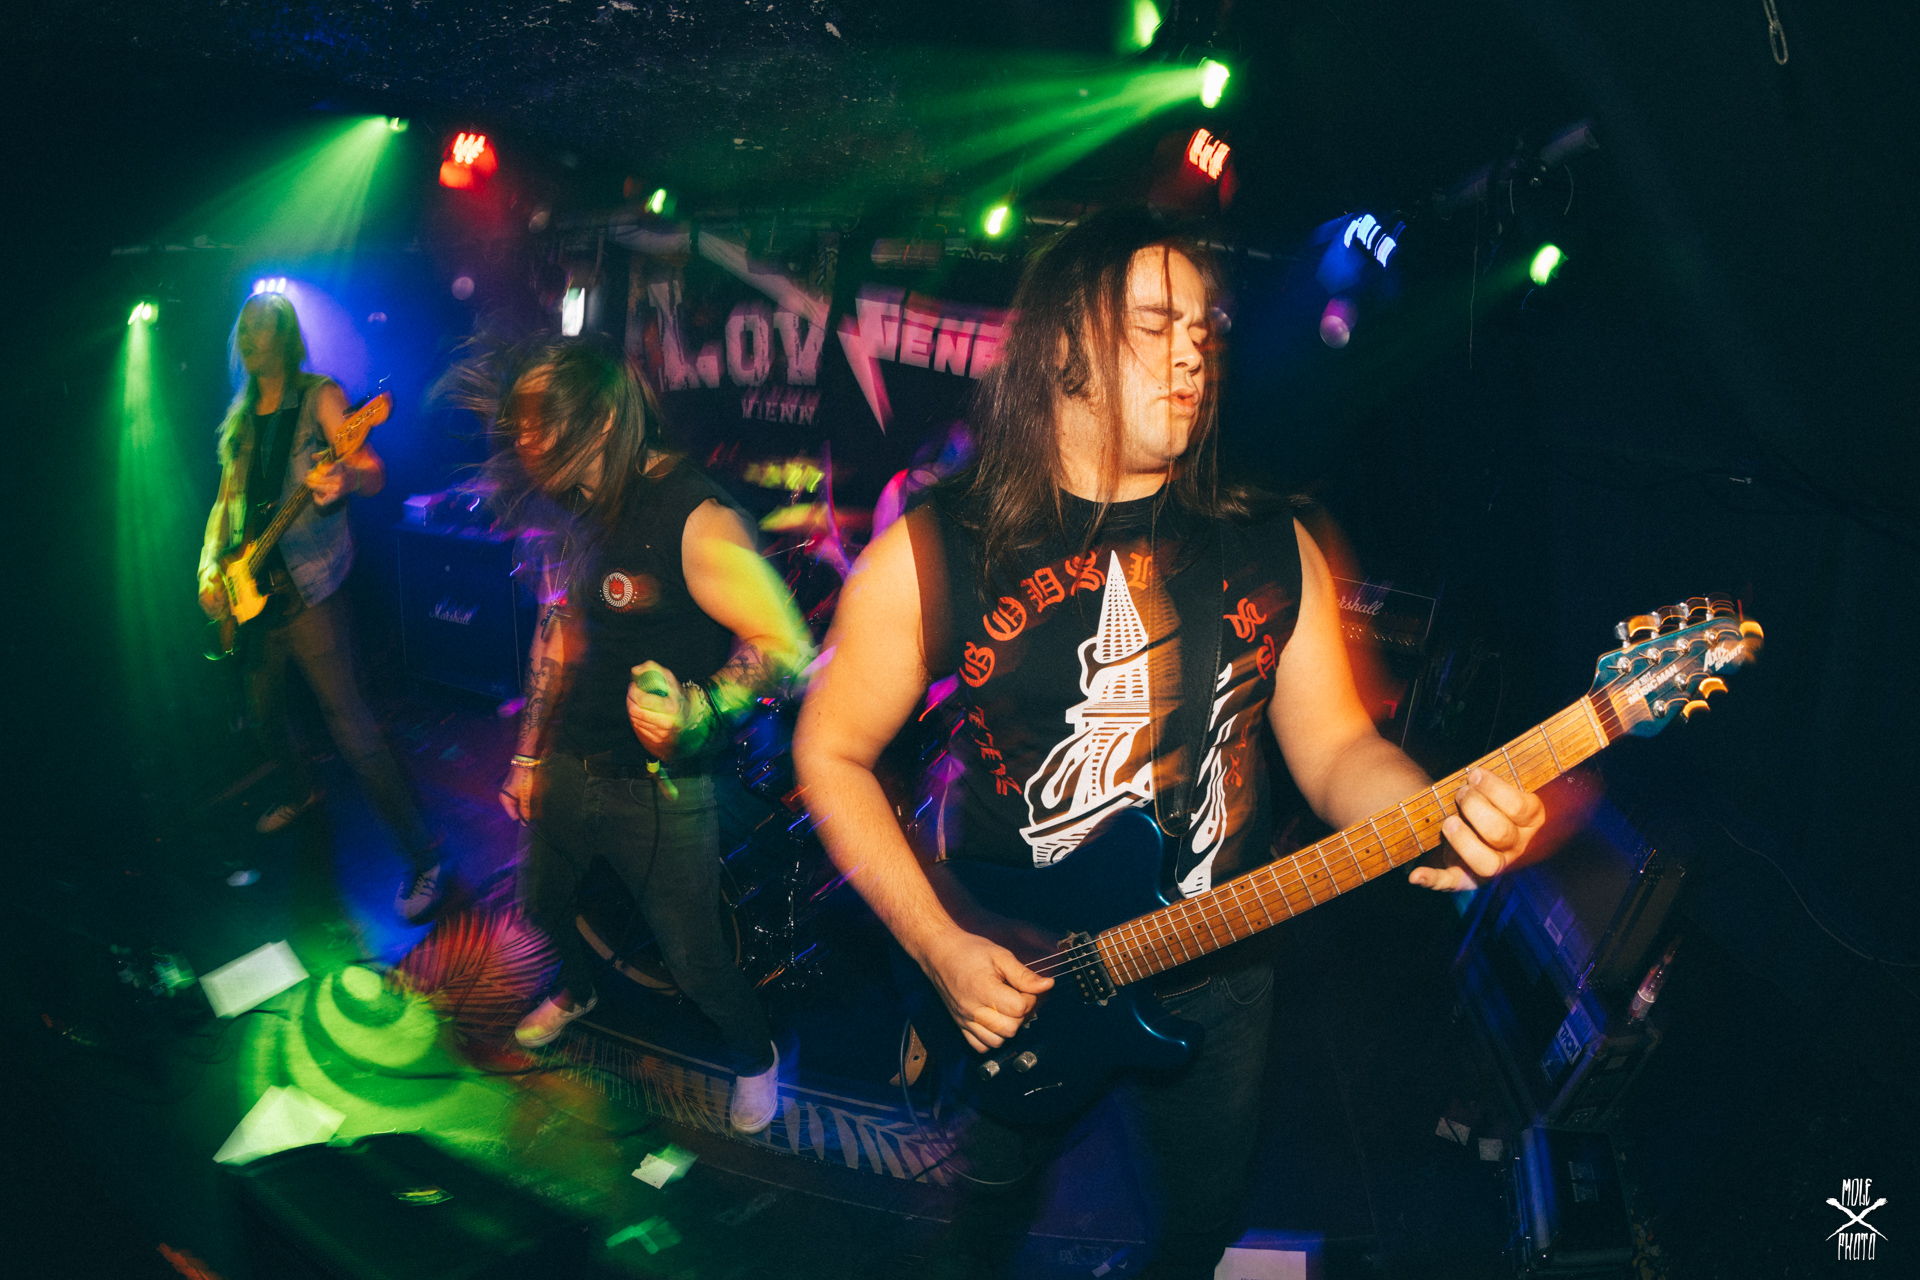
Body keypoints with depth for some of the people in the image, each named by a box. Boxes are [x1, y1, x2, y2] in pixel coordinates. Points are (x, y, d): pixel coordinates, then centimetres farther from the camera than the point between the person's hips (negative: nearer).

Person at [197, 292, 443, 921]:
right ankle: (303, 791, 49)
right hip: (252, 591, 8)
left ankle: (421, 853, -8)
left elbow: (373, 473, -18)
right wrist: (210, 565, 5)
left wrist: (344, 477, -42)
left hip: (308, 590, -8)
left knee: (350, 726, -12)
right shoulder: (241, 417, 13)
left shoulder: (320, 397, -7)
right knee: (262, 709, 21)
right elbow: (227, 498, 20)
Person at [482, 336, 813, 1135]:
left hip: (656, 790, -7)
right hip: (568, 771, 8)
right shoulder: (576, 509, 4)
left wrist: (701, 709, -43)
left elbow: (787, 646, -26)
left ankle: (755, 1056, 35)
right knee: (543, 906, 26)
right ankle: (577, 990, 60)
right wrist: (529, 755, 20)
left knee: (696, 963, 4)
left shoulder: (694, 518, -22)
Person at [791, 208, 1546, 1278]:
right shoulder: (936, 551, -13)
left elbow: (1335, 747, -2)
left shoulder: (1273, 547, -3)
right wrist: (940, 946, -15)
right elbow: (833, 751, -7)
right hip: (1005, 988, -2)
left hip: (1214, 982, 3)